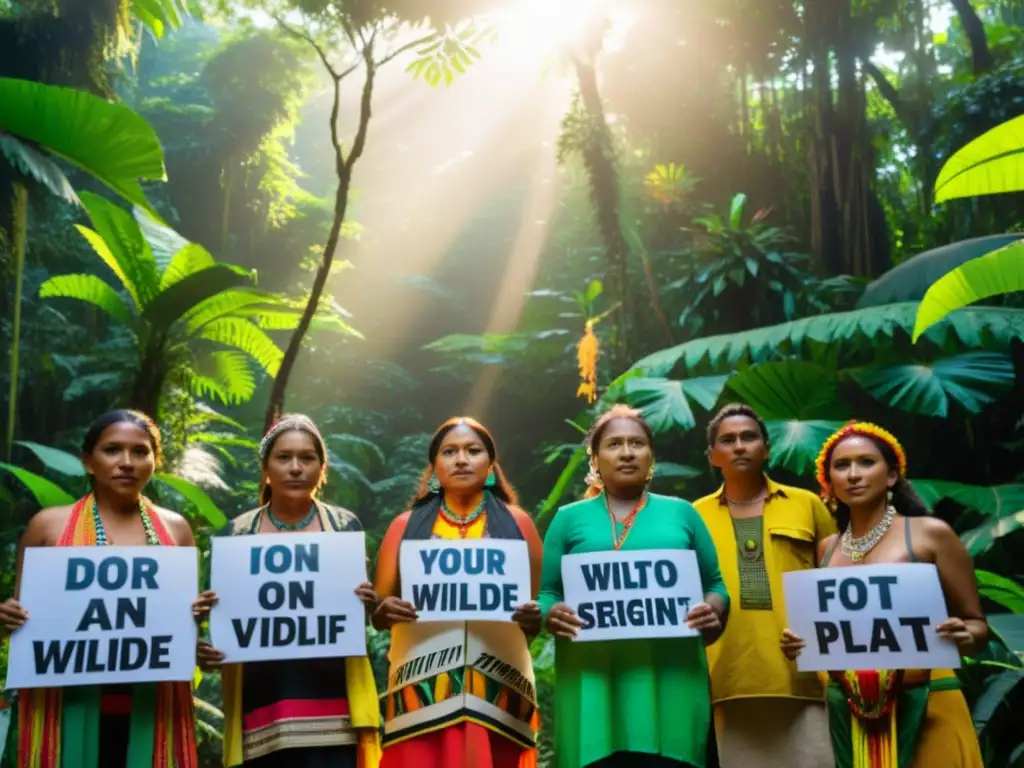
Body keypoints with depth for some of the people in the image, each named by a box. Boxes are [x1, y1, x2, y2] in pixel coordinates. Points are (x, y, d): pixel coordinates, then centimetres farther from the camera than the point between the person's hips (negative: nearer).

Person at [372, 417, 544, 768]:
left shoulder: (516, 523, 10)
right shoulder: (406, 525, 11)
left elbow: (539, 610, 11)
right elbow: (378, 613, 12)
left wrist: (534, 618, -12)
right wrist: (384, 611, -11)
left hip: (499, 690, 0)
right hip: (421, 690, 0)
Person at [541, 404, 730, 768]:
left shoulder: (681, 512, 15)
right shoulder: (569, 518, 13)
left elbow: (715, 585, 15)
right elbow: (547, 594, 10)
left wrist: (713, 609, -7)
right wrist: (551, 615, -12)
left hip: (670, 677, 1)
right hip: (593, 680, -1)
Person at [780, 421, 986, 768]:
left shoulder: (931, 533, -3)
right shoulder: (827, 548, 8)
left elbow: (977, 625, -1)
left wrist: (963, 636, -21)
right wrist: (800, 643, -1)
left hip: (926, 707, -3)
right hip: (848, 711, 4)